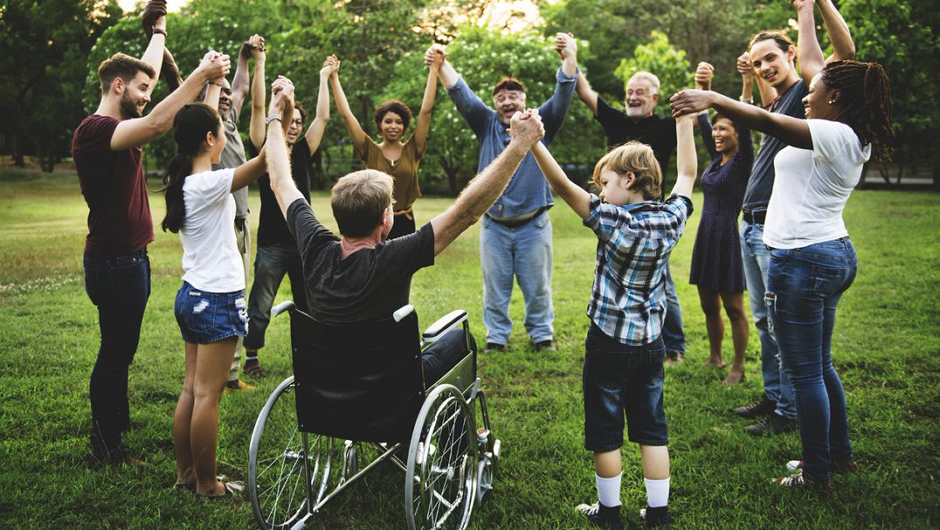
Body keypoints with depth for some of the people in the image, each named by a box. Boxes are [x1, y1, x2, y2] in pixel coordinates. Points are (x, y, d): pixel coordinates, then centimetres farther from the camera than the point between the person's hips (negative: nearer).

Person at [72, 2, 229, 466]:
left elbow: (147, 69, 24)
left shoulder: (118, 126, 10)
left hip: (130, 258, 10)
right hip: (114, 261, -10)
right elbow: (157, 124, -35)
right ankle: (105, 446, 10)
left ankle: (118, 422, 32)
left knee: (120, 349, 19)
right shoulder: (94, 130, -18)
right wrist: (200, 75, -34)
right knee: (115, 351, -1)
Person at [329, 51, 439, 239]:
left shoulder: (412, 150, 1)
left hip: (405, 224, 1)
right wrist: (334, 79, -7)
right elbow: (346, 114, -4)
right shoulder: (371, 151, 0)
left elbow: (425, 111, -4)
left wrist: (434, 71, -8)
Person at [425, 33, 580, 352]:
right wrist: (442, 65, -20)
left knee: (537, 285, 8)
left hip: (533, 224, -1)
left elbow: (563, 96, -10)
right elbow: (461, 95, -3)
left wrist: (570, 59, -28)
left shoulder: (540, 123, 4)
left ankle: (542, 334, 23)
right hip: (494, 225, 1)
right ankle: (496, 336, 21)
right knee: (495, 286, 9)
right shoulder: (487, 124, 7)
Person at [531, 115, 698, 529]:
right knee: (652, 429, 14)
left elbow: (563, 187, -25)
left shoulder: (614, 221, -19)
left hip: (609, 343, -5)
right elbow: (687, 173, 12)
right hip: (651, 343, 5)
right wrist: (684, 121, 18)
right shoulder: (671, 219, -4)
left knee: (605, 432, 9)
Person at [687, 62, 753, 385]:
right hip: (706, 236, 7)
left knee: (733, 307, 0)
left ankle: (738, 367, 10)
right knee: (709, 304, 14)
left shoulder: (743, 161, -7)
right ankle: (715, 358, 28)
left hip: (729, 237, -7)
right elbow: (702, 118, 9)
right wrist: (703, 87, -2)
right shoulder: (716, 159, 11)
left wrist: (748, 82, -30)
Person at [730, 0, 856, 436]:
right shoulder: (780, 100, 18)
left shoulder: (806, 90, -7)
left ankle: (788, 411, 6)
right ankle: (772, 396, 27)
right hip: (751, 225, 9)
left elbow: (845, 50, -24)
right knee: (764, 319, 16)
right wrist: (752, 77, 27)